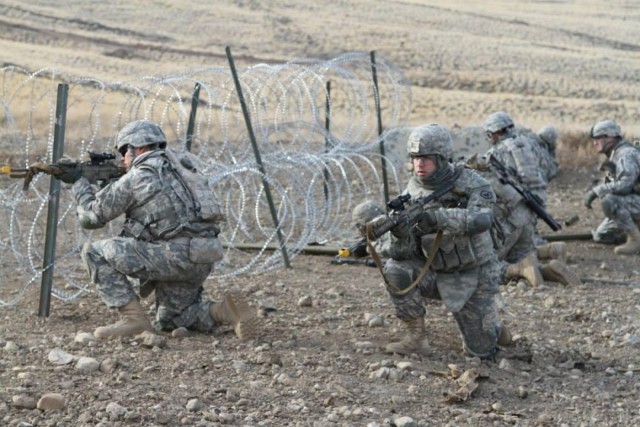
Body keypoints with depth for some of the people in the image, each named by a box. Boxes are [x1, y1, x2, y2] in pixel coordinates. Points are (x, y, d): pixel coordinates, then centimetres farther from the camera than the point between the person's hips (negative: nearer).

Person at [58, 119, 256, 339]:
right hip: (200, 259, 9)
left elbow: (92, 216, 6)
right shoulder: (175, 169, 22)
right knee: (167, 322, 25)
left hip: (176, 254, -9)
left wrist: (78, 182, 20)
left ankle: (132, 317, -6)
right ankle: (223, 311, 2)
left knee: (94, 252, -3)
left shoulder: (135, 178, -2)